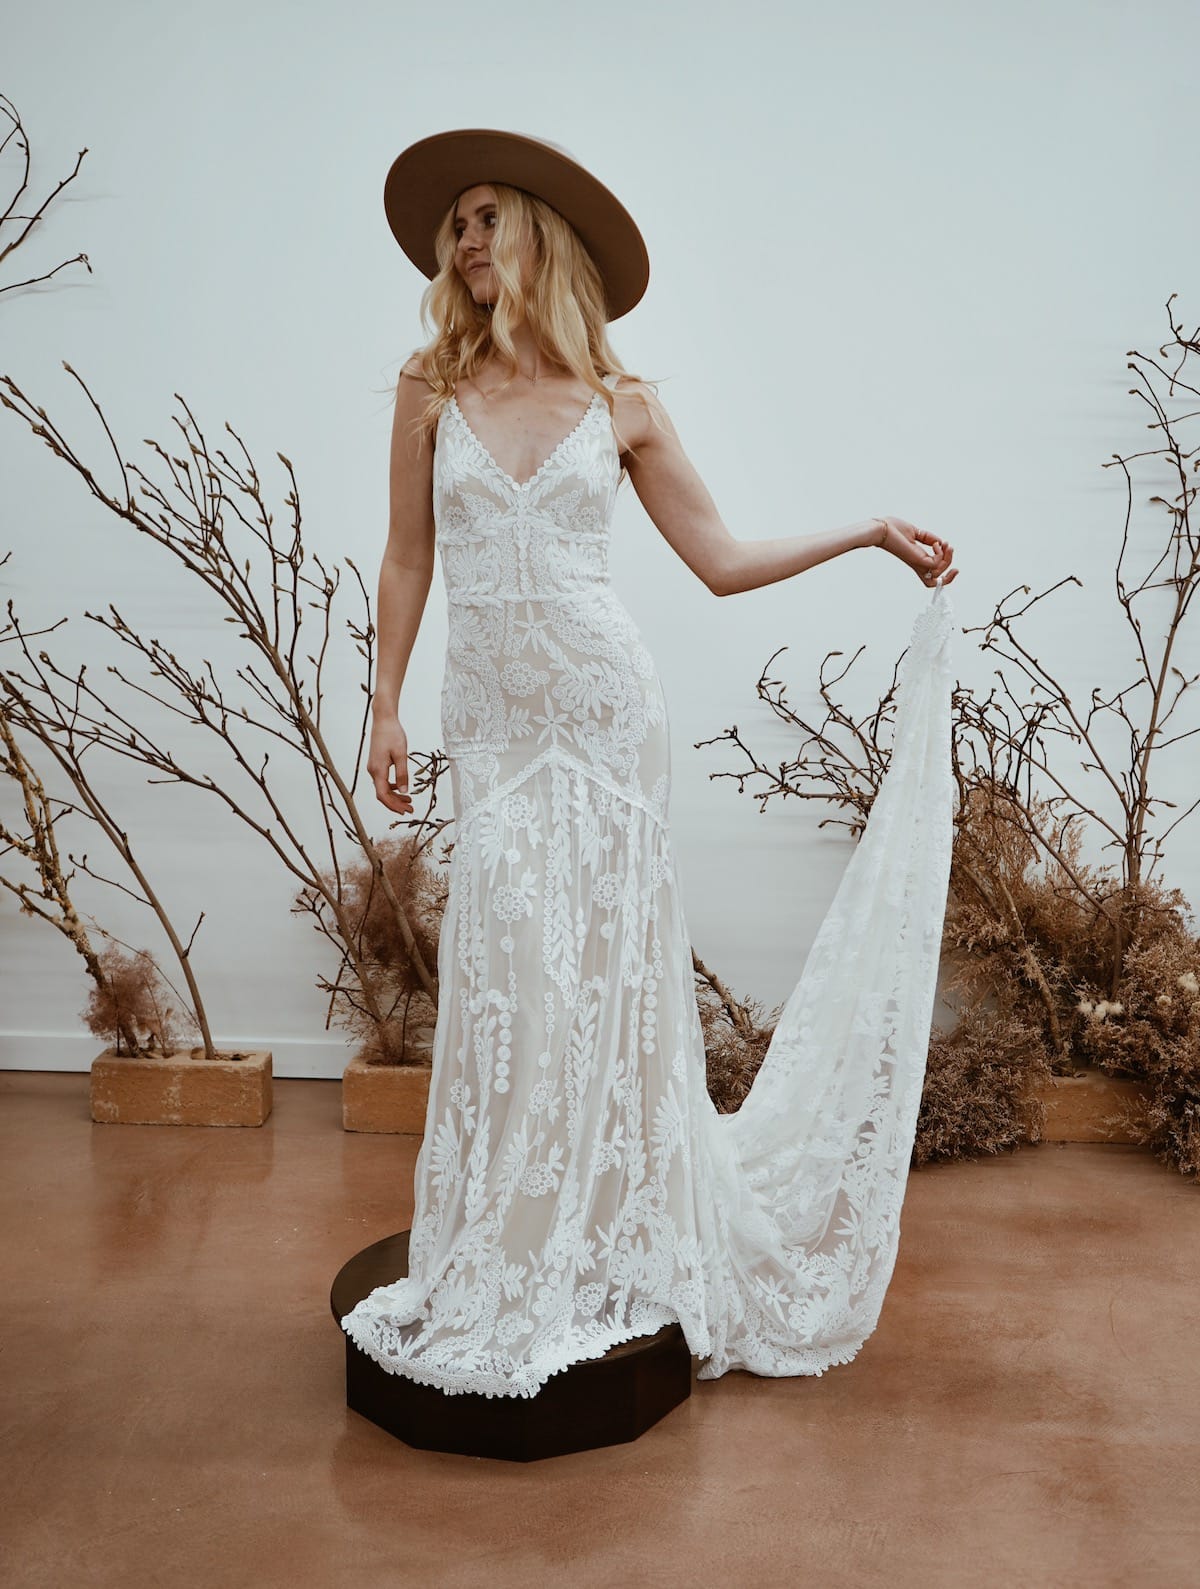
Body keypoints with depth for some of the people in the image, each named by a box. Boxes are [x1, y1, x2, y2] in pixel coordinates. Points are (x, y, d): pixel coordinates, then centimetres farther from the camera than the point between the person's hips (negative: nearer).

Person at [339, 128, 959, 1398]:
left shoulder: (621, 408, 4)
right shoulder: (432, 389, 7)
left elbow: (722, 559, 6)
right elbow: (408, 559, 9)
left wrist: (865, 533, 1)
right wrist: (385, 705, 6)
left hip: (604, 704, -1)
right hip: (490, 712, 1)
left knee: (609, 963, 3)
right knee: (509, 971, 0)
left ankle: (616, 1248, 21)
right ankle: (504, 1267, 18)